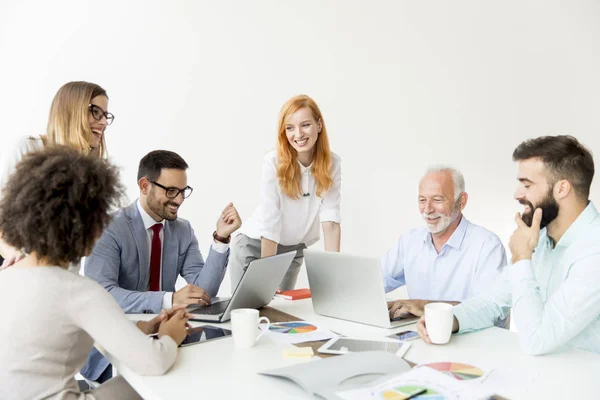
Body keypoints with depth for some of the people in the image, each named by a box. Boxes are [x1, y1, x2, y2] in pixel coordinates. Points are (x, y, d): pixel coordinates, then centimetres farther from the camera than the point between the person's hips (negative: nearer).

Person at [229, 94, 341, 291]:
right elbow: (270, 222, -24)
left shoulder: (331, 164, -12)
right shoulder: (273, 162, -23)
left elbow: (330, 217, -16)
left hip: (293, 250, 4)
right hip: (255, 246, -3)